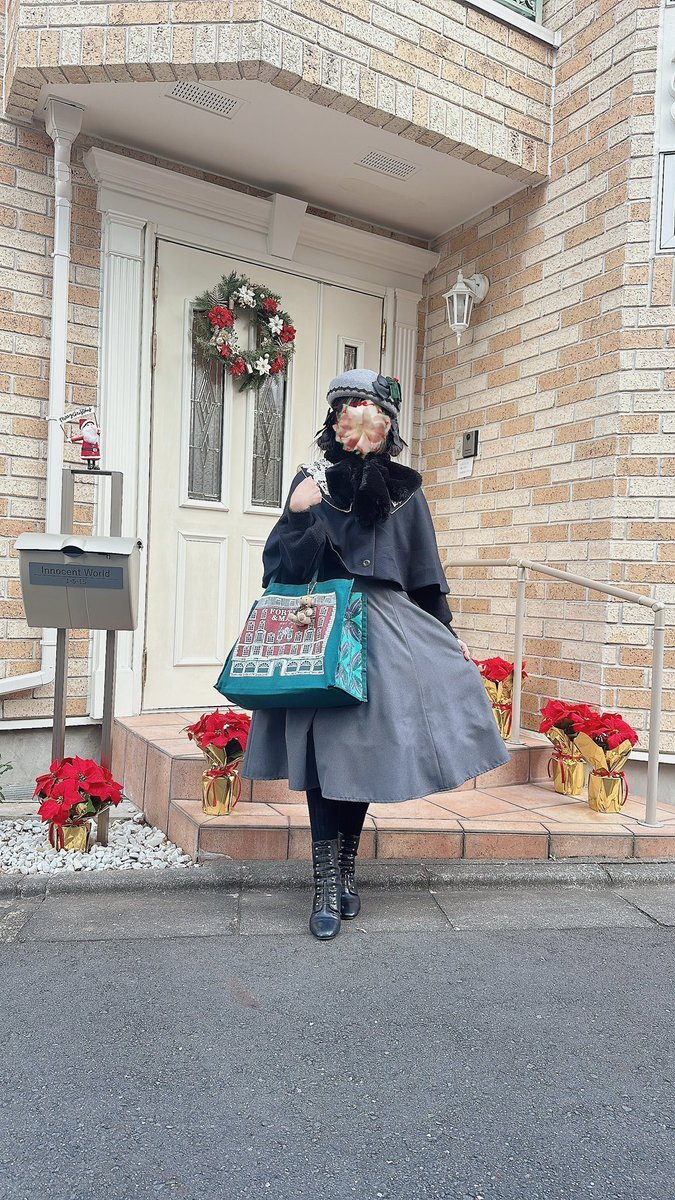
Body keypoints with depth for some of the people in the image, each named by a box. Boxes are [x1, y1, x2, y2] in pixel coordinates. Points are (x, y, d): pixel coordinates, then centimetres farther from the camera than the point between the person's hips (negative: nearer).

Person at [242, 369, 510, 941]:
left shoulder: (405, 490, 11)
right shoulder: (314, 481, 3)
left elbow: (426, 573, 15)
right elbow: (286, 567, -2)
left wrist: (447, 635, 14)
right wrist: (299, 516, -18)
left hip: (388, 629, 3)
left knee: (363, 744, 5)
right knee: (327, 748, -7)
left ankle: (344, 872, 21)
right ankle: (328, 887, 3)